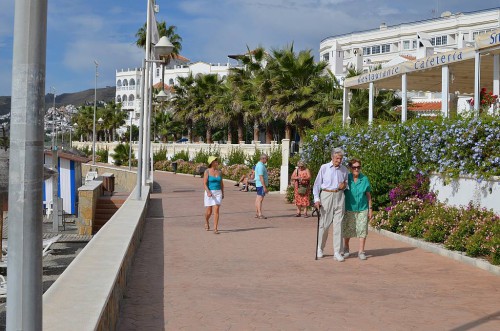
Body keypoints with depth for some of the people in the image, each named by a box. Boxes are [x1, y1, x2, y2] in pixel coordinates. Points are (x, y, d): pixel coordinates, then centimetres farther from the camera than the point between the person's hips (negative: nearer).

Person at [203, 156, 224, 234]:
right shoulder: (207, 171, -7)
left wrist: (222, 193, 13)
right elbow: (204, 184, -12)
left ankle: (215, 229, -8)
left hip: (218, 193, 3)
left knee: (216, 210, -9)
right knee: (209, 211, 4)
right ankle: (206, 222, 36)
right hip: (209, 193, -3)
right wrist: (208, 192, -25)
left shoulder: (219, 172, 6)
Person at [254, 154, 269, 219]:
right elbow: (261, 177, -22)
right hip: (261, 185, -11)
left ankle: (257, 214, 14)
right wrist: (264, 187, -23)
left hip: (258, 185, 11)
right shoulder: (261, 166, -17)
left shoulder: (259, 165, 16)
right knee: (260, 199, -11)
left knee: (258, 199, 11)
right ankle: (260, 214, -13)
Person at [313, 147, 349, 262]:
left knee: (338, 224, -2)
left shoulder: (344, 169, 10)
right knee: (324, 223, 1)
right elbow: (317, 184, 2)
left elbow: (347, 184, 23)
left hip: (339, 197, 2)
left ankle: (337, 252, 1)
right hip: (326, 195, -2)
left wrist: (344, 185, -1)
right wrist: (317, 199, -7)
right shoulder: (324, 168, 1)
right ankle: (320, 248, 21)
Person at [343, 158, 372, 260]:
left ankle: (361, 251, 7)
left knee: (362, 229, -2)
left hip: (362, 209, 0)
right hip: (349, 209, 0)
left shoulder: (364, 179, 0)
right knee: (347, 229, 11)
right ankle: (346, 248, 31)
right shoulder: (346, 178, -2)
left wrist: (370, 209, 4)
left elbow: (368, 195, 6)